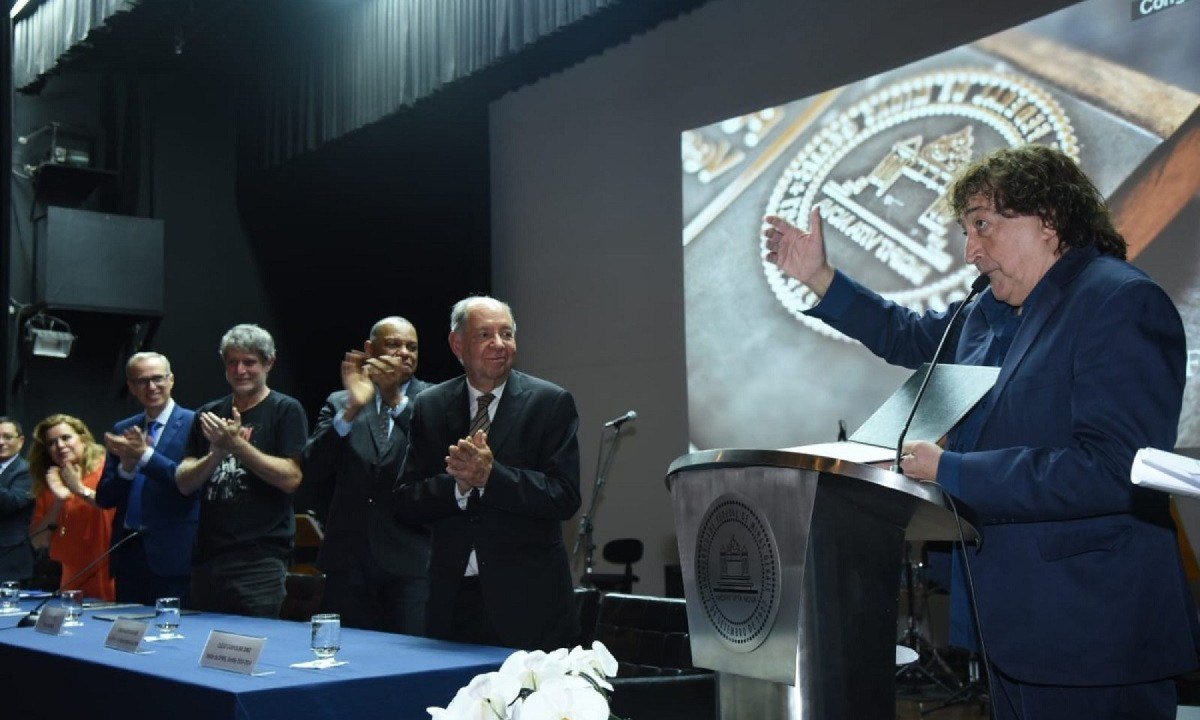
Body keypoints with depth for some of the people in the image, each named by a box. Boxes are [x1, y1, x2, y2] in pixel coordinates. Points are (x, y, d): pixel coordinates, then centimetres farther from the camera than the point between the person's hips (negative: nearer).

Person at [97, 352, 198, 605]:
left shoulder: (193, 424, -3)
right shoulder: (122, 430, 14)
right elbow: (104, 499, 10)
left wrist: (145, 455, -17)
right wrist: (127, 466, -8)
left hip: (173, 556, -5)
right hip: (128, 553, 5)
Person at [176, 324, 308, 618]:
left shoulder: (286, 411, -1)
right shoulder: (208, 414, 14)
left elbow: (291, 478, -11)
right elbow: (184, 483, 8)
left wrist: (236, 444, -15)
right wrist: (217, 453, -11)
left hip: (261, 557, -5)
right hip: (208, 554, 5)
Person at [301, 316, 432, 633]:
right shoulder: (340, 403, 11)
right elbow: (311, 472, -2)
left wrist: (396, 399, -15)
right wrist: (352, 409, -12)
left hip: (410, 562, -2)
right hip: (348, 561, 3)